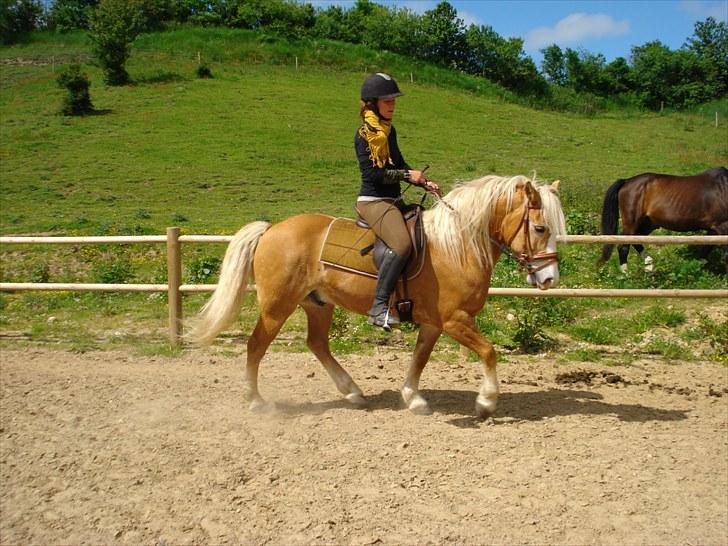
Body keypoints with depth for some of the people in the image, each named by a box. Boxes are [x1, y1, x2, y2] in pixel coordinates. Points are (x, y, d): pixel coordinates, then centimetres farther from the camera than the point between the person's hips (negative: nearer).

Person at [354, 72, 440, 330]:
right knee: (402, 244, -32)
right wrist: (407, 175, -17)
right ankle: (379, 307, -29)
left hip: (395, 201, 10)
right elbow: (372, 173, -17)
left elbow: (399, 165, 22)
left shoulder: (389, 131, 15)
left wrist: (424, 183, 8)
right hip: (373, 200, -10)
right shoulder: (364, 134, -9)